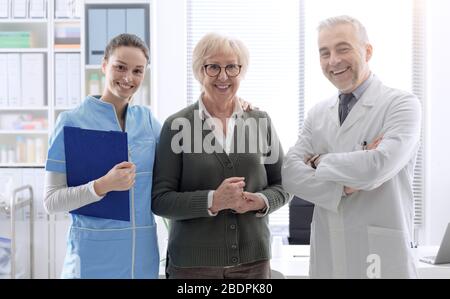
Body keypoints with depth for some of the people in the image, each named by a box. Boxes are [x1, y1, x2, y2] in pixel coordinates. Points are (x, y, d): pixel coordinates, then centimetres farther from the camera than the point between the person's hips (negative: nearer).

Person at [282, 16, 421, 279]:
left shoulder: (402, 104, -8)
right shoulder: (318, 114, 7)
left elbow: (376, 167, -23)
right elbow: (290, 173, -3)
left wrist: (319, 161, -8)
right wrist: (343, 188, -17)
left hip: (380, 256, -4)